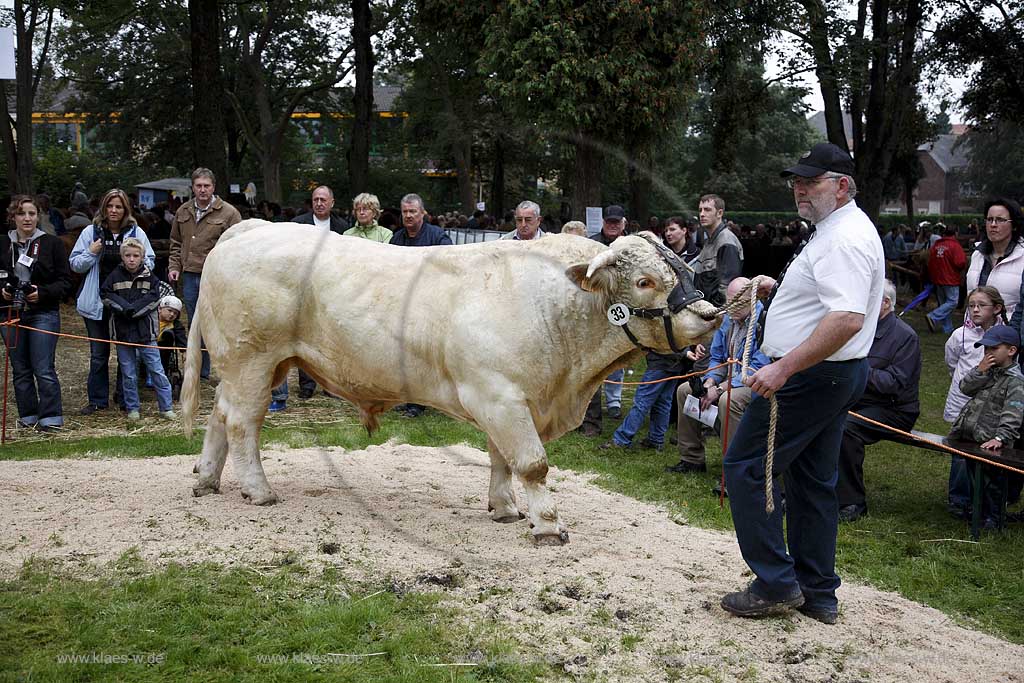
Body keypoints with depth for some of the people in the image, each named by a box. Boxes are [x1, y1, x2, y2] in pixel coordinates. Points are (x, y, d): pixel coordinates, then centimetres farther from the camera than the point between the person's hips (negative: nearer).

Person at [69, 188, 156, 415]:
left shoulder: (136, 233, 1)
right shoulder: (91, 233, 1)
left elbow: (151, 263, 7)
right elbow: (75, 265, 4)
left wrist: (141, 258, -14)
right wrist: (91, 253, -12)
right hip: (97, 301, 0)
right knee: (98, 353, 8)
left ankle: (124, 397, 21)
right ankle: (97, 400, 17)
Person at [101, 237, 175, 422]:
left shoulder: (149, 276, 1)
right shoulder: (115, 276, 3)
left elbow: (154, 299, -6)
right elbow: (106, 296, -3)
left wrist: (132, 309, -15)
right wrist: (124, 308, -16)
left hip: (146, 330, -1)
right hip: (123, 331, 1)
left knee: (156, 370, 0)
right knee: (129, 374, 7)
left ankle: (166, 407, 7)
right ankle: (132, 409, 18)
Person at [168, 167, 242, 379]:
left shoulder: (228, 213, -4)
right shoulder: (183, 212, 12)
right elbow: (176, 243, 22)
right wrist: (174, 266, 9)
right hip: (190, 277, 5)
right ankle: (199, 371, 25)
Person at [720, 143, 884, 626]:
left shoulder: (845, 238, -19)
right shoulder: (839, 230, 16)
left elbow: (847, 319, -30)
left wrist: (784, 367, -32)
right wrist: (779, 288, 14)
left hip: (809, 374, -11)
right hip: (836, 375, 11)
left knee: (746, 468, -4)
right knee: (811, 481, 15)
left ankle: (776, 585, 0)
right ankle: (817, 594, 21)